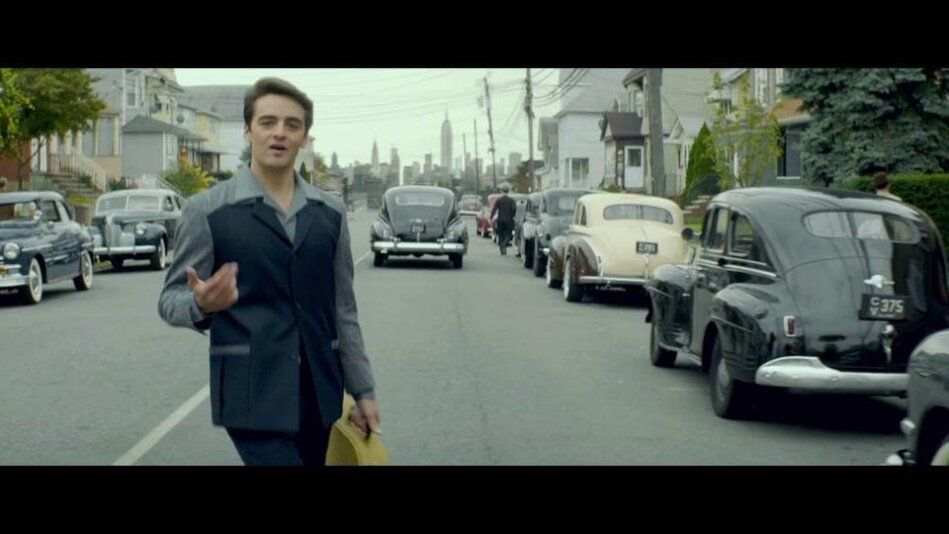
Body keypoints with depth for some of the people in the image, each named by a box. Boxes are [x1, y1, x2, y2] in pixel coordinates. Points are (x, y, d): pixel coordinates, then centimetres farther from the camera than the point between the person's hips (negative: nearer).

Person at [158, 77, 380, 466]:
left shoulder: (330, 213, 11)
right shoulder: (208, 211, -1)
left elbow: (343, 311, 14)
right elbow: (170, 300, 0)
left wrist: (362, 391, 11)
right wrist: (202, 304, -22)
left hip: (320, 392, 5)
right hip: (253, 392, -4)